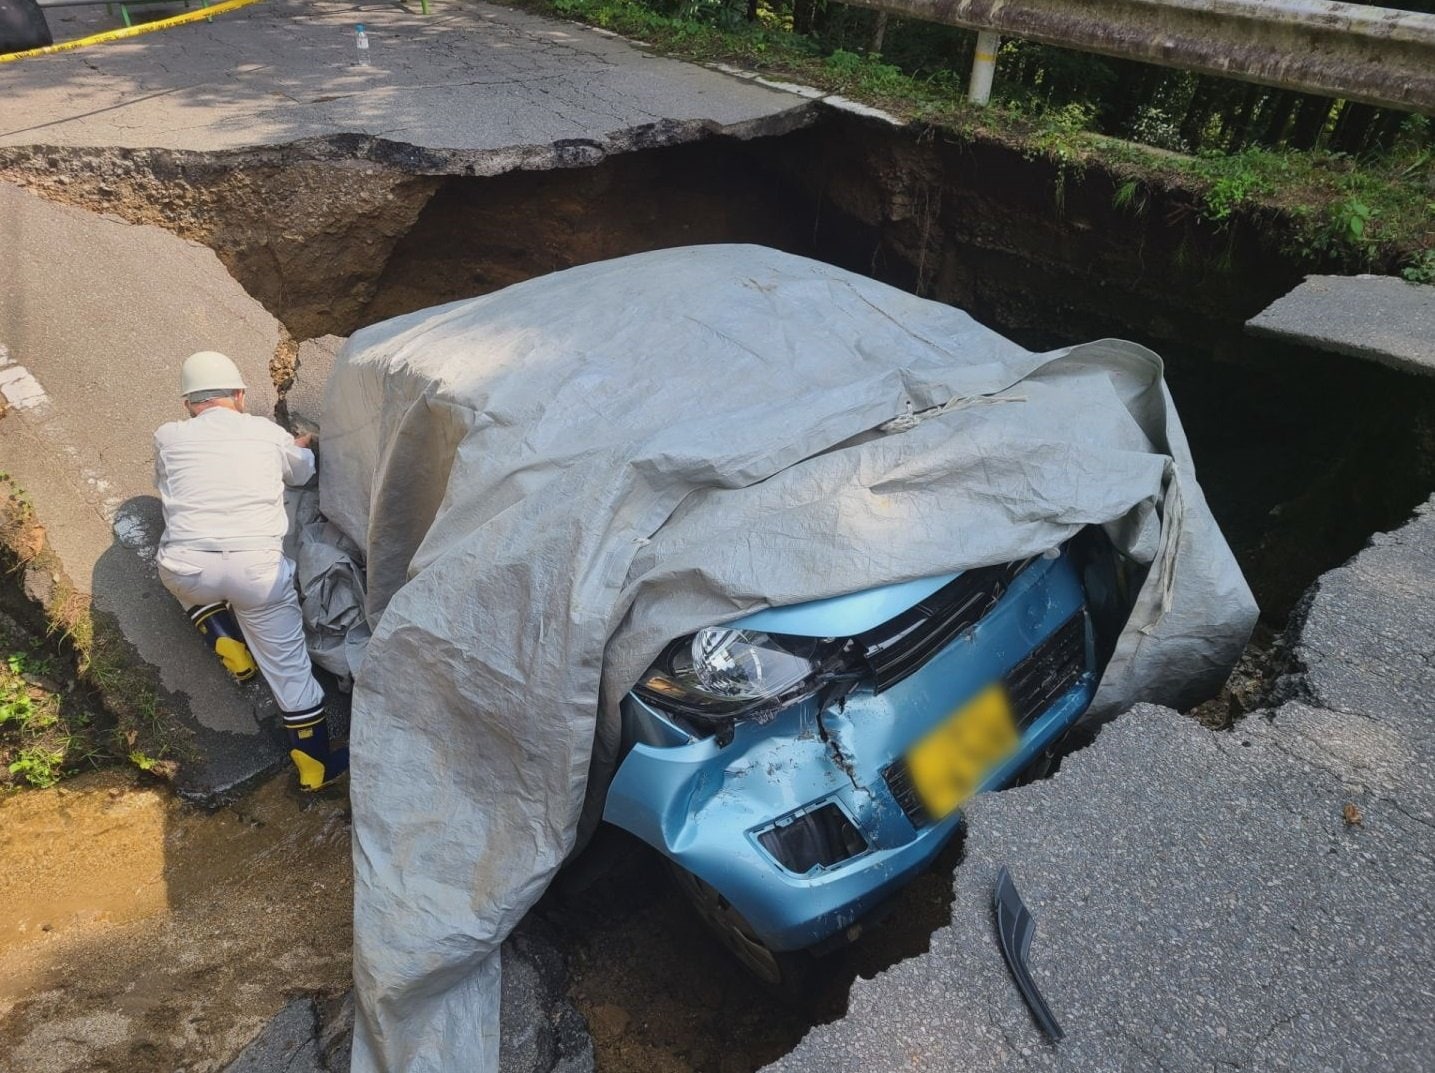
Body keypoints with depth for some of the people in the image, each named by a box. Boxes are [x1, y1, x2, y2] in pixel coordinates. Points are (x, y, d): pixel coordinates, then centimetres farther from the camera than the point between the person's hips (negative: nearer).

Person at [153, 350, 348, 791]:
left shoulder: (168, 437, 11)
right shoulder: (269, 433, 11)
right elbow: (303, 472, 32)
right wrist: (303, 447, 54)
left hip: (187, 569, 1)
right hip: (257, 568, -1)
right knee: (289, 667, 12)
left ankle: (223, 639, 23)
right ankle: (316, 762, 20)